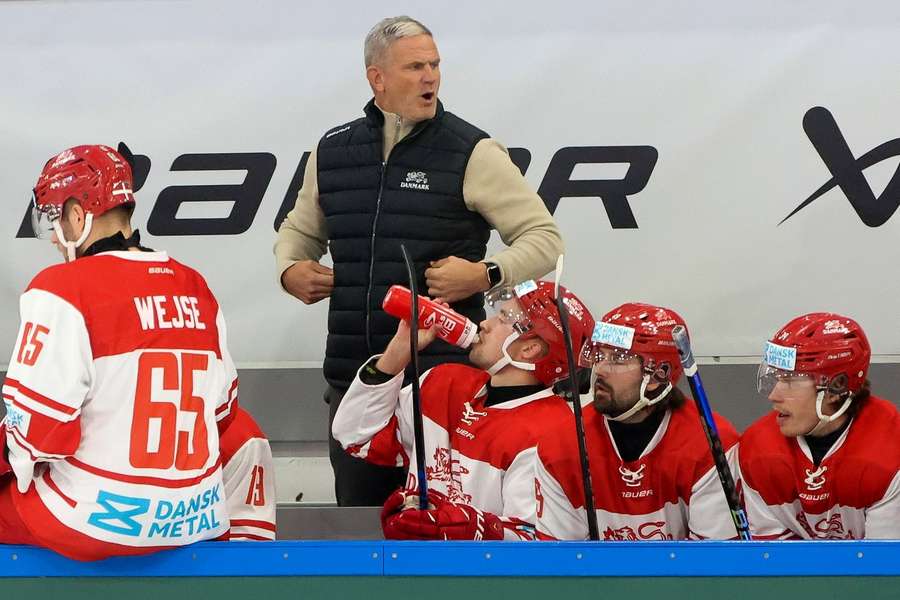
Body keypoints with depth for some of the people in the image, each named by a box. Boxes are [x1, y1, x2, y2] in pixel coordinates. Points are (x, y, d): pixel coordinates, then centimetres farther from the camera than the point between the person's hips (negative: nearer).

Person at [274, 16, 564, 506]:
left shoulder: (472, 153, -1)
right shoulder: (332, 152, 11)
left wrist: (486, 275, -15)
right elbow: (301, 229, 28)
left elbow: (543, 238, 0)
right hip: (353, 374, 4)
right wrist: (290, 270, 8)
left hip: (445, 370, -4)